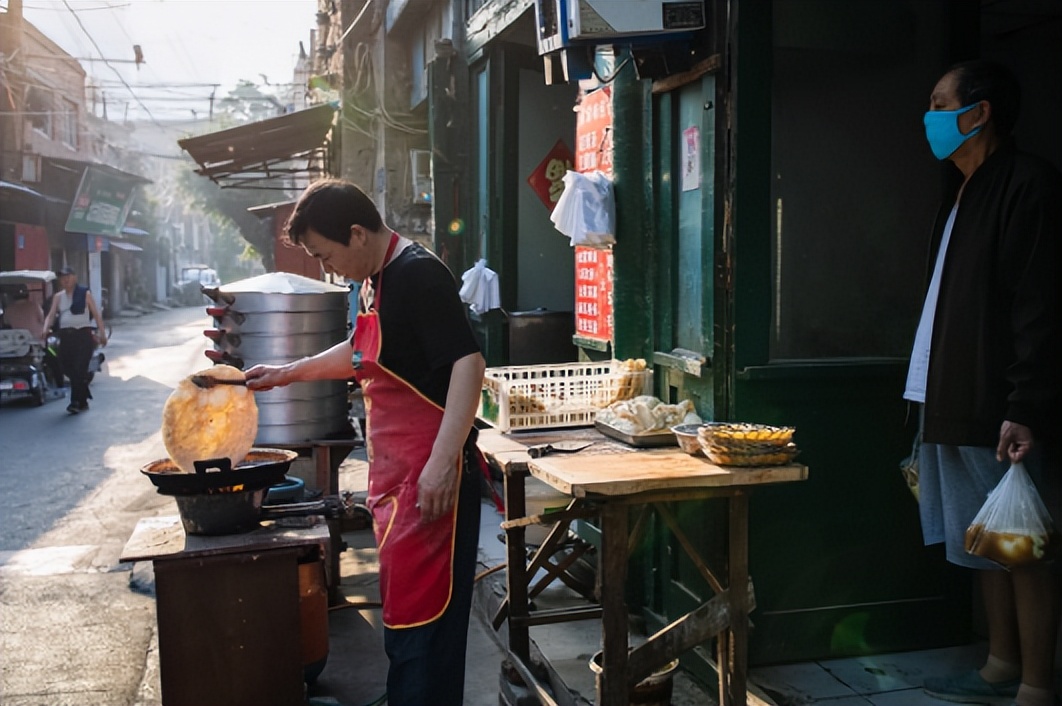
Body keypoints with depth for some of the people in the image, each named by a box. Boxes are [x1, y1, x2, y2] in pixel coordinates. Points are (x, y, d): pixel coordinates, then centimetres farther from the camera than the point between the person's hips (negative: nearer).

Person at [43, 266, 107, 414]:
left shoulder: (85, 294, 3)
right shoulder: (58, 297, 14)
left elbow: (96, 314, 2)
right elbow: (51, 314, 6)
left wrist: (102, 334, -5)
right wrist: (45, 329, -14)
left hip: (83, 334, -5)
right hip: (66, 335, 5)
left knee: (79, 369, -11)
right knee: (68, 369, 7)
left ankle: (77, 402, -9)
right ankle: (84, 400, 21)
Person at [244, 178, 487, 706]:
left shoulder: (419, 275, -15)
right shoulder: (374, 279, 15)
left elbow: (468, 363, -23)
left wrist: (443, 461, -28)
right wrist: (289, 373, 32)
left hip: (429, 474, -10)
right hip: (392, 471, 10)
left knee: (420, 610, -4)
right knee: (400, 603, 17)